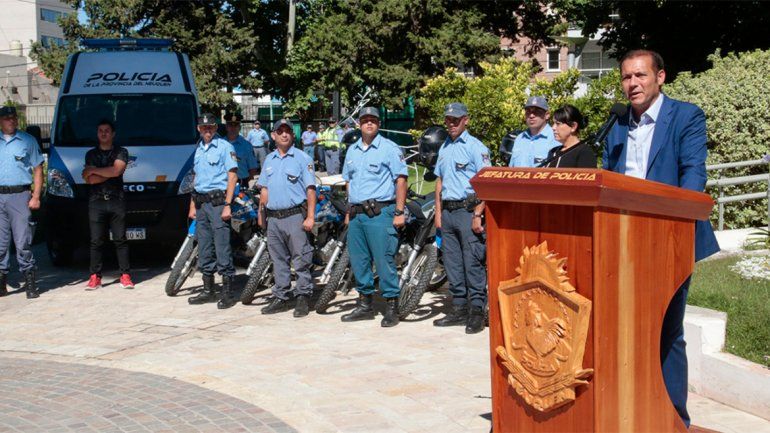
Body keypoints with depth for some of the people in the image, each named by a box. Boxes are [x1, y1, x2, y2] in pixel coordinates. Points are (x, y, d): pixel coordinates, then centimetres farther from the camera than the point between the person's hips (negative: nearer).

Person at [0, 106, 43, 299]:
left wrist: (36, 196, -4)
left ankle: (30, 282, -1)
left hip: (19, 196, -3)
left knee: (23, 241, -5)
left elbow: (38, 170, 5)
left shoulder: (28, 141, 6)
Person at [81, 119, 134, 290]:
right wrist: (110, 173, -2)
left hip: (116, 201, -1)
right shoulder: (91, 154, 15)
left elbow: (117, 170, -11)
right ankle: (95, 276, 3)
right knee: (96, 241, 0)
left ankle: (125, 275, 1)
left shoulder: (121, 152, 10)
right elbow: (89, 180, 1)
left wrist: (94, 170, -4)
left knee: (120, 239, -1)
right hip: (96, 201, 1)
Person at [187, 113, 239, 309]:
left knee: (222, 247, -9)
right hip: (201, 202, 8)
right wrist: (192, 205, 18)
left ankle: (227, 293, -6)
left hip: (218, 201, -7)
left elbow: (232, 176, -10)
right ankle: (208, 290, 19)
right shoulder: (199, 149, 18)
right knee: (204, 248, 10)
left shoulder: (224, 147, -4)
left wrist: (227, 205, -17)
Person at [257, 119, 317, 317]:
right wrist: (261, 213, 16)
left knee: (301, 260, -4)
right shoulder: (269, 159, 15)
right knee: (279, 260, 11)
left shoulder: (302, 158, -3)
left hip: (295, 217, -6)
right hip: (273, 218, 6)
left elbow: (310, 189, -7)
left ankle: (303, 297, 3)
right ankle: (281, 297, 18)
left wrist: (310, 217, -14)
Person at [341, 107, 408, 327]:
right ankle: (364, 305, 21)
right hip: (356, 214, 7)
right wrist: (349, 211, 18)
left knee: (384, 260, -8)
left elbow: (401, 180, -7)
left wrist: (399, 212, -13)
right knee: (358, 260, 10)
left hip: (380, 212, -7)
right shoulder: (352, 150, 17)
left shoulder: (389, 148, -3)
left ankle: (391, 307, -1)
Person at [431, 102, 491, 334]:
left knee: (473, 263, -8)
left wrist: (478, 214, -17)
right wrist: (438, 212, 16)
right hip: (448, 211, 7)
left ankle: (477, 312, -3)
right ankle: (459, 309, 18)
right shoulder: (444, 148, 18)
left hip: (468, 210, -7)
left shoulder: (475, 147, -5)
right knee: (452, 263, 10)